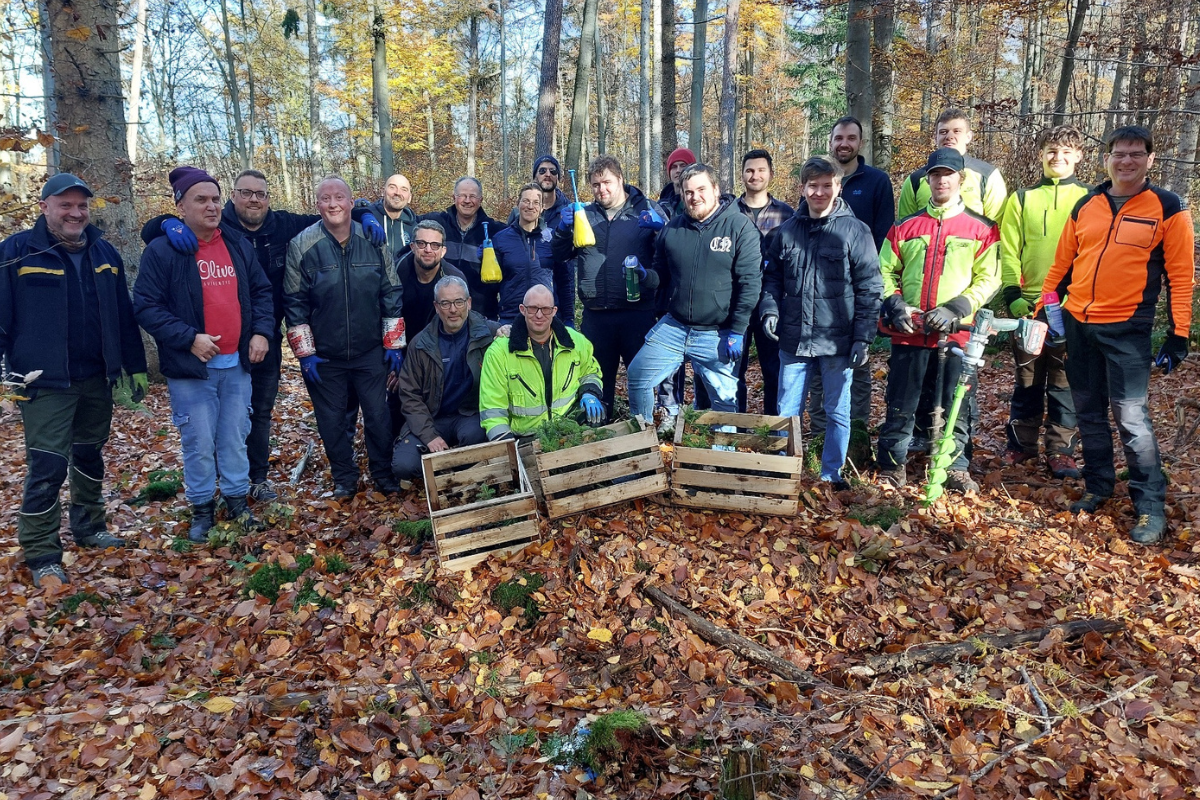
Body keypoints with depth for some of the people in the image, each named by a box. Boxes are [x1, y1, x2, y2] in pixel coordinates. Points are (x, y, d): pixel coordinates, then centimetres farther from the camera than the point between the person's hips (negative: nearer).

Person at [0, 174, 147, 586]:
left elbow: (124, 316, 12)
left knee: (90, 456, 17)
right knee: (47, 467, -5)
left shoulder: (105, 254, 8)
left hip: (96, 379, 5)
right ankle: (41, 556, 7)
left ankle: (89, 527, 34)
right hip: (45, 383, -5)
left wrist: (135, 366, 13)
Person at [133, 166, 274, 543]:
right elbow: (147, 307, -9)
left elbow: (261, 292, 13)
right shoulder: (161, 250, -7)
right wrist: (189, 338, -18)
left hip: (237, 364, 4)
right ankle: (202, 507, 20)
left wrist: (262, 331, -1)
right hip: (191, 367, -4)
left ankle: (237, 499, 26)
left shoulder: (238, 244, 8)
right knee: (199, 443, 3)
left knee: (235, 438, 12)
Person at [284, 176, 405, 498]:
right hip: (324, 356, 0)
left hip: (370, 352, 1)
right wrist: (305, 353, -6)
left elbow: (391, 294, 2)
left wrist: (394, 344, 1)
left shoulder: (373, 241, -3)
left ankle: (383, 472, 27)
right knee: (331, 420, 10)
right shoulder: (302, 246, -7)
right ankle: (344, 477, 28)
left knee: (378, 414, 8)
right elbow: (294, 303, -4)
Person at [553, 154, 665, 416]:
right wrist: (564, 228, -6)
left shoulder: (647, 210, 3)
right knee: (598, 377, 14)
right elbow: (561, 255, 12)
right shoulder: (584, 214, 12)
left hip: (638, 312, -3)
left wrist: (660, 227, -19)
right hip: (595, 314, 3)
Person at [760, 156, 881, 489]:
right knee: (787, 412, 11)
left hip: (837, 341, -3)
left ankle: (832, 475, 27)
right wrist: (770, 309, -3)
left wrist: (863, 337, -10)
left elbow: (869, 289, -5)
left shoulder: (856, 231, -5)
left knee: (838, 412, 11)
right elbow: (772, 277, 15)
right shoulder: (787, 231, 5)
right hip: (794, 340, 3)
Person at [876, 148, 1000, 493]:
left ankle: (957, 469, 20)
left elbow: (988, 279, 1)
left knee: (957, 406, 6)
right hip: (909, 332, 1)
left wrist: (954, 310, -13)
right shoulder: (905, 227, 12)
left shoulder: (981, 229, 6)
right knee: (901, 404, 4)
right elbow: (887, 272, 12)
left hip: (957, 333, -1)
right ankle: (891, 467, 15)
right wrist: (893, 305, -6)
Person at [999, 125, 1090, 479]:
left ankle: (1060, 450, 12)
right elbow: (1008, 251, 5)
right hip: (1028, 304, 1)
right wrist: (1012, 296, -5)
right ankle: (1021, 443, 18)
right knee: (1028, 377, 8)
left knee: (1065, 381, 3)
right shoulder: (1022, 199, 10)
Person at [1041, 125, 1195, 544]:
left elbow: (1180, 276, -3)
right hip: (1077, 323, 4)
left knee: (1130, 415, -6)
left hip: (1127, 329, -4)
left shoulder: (1168, 208, -2)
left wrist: (1178, 335, -7)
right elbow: (1062, 264, 14)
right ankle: (1098, 486, 26)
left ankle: (1151, 505, 6)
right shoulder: (1085, 206, 9)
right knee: (1089, 411, 12)